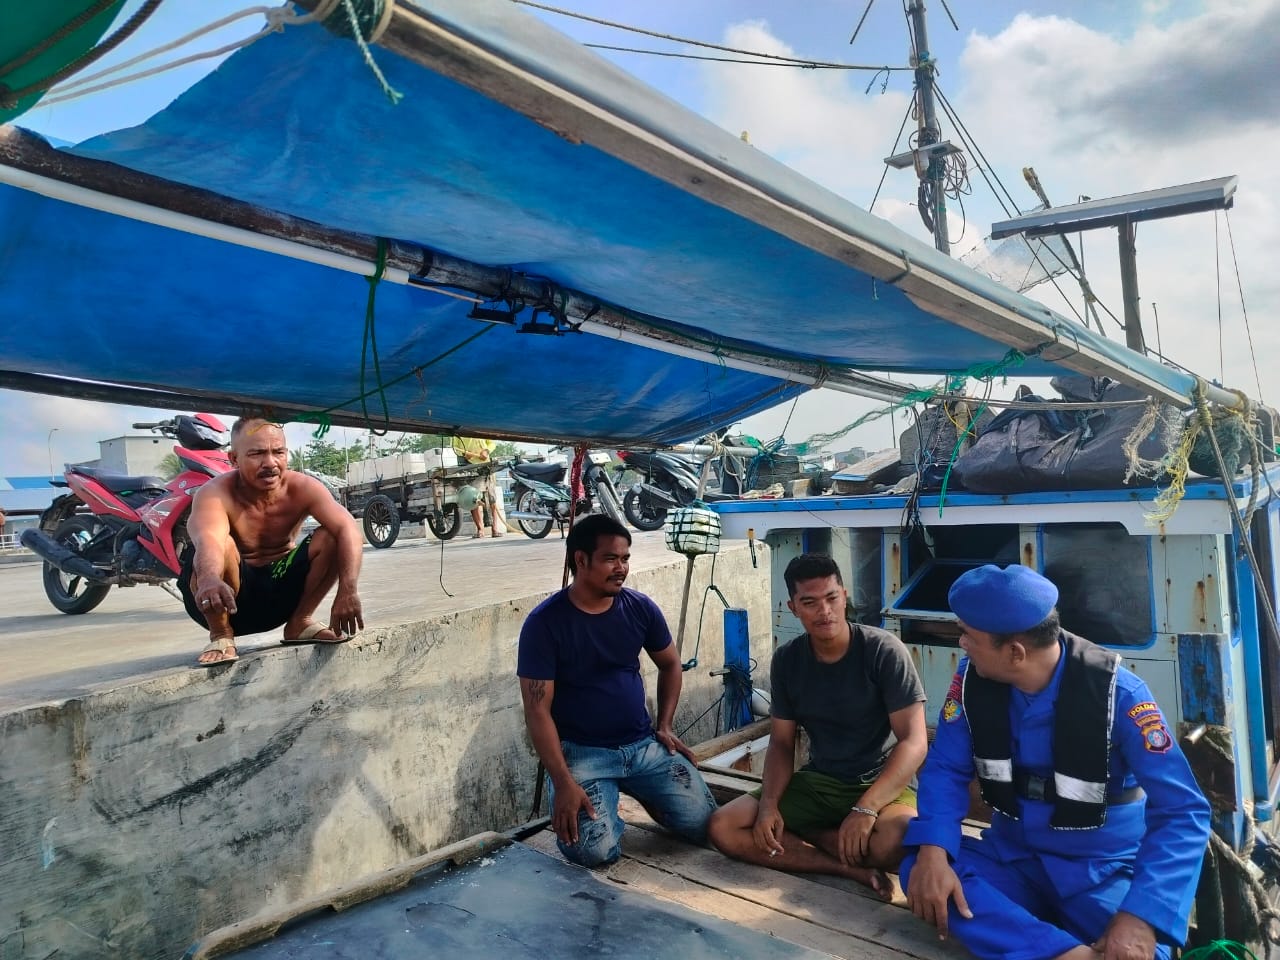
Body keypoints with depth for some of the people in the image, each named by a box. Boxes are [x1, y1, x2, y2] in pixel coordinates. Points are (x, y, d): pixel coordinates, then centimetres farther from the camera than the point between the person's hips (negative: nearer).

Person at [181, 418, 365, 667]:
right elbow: (207, 540, -44)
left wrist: (348, 591, -45)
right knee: (220, 546, -33)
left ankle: (300, 623, 1)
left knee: (331, 538, -18)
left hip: (280, 589, 3)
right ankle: (220, 635, -10)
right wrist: (210, 580, -68)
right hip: (230, 599, -3)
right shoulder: (215, 493, -22)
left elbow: (346, 528, -29)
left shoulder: (302, 488, -14)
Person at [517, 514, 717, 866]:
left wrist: (664, 726, 5)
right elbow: (537, 711, -15)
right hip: (582, 752, -3)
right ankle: (605, 802, 11)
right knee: (594, 851, -24)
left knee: (703, 824, -8)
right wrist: (564, 783, -21)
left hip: (644, 744, 4)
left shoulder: (640, 607, -3)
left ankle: (640, 791, 20)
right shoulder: (544, 622, -15)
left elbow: (670, 666, 15)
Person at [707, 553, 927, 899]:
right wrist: (768, 803, -15)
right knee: (724, 828, -16)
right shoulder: (786, 660, -2)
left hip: (881, 783, -4)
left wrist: (865, 808, -29)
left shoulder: (883, 650, -15)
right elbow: (781, 743, 4)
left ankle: (799, 834, -10)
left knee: (898, 841, -39)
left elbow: (914, 741, -18)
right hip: (817, 782, 4)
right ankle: (854, 870, -15)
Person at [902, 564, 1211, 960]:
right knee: (922, 871, -25)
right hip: (1012, 859, 4)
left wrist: (1140, 915, -32)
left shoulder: (1116, 693, -20)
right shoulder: (972, 679, -9)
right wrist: (933, 850, -24)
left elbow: (1183, 811, -20)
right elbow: (946, 769, -5)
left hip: (1103, 872, -4)